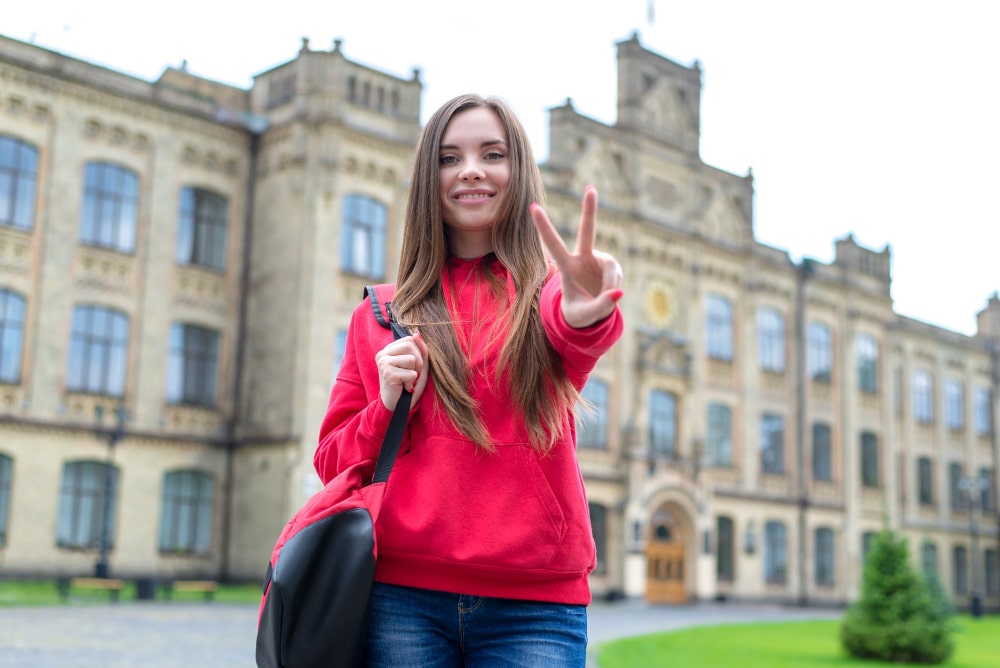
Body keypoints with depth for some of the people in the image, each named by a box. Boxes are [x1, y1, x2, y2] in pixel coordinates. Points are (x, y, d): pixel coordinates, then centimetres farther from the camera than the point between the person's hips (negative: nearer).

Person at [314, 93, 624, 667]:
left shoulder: (548, 290, 6)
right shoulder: (380, 315, 12)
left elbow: (580, 338, -19)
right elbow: (333, 463, 15)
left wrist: (587, 313, -42)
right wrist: (386, 408, -5)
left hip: (533, 603, -1)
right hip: (401, 594, 2)